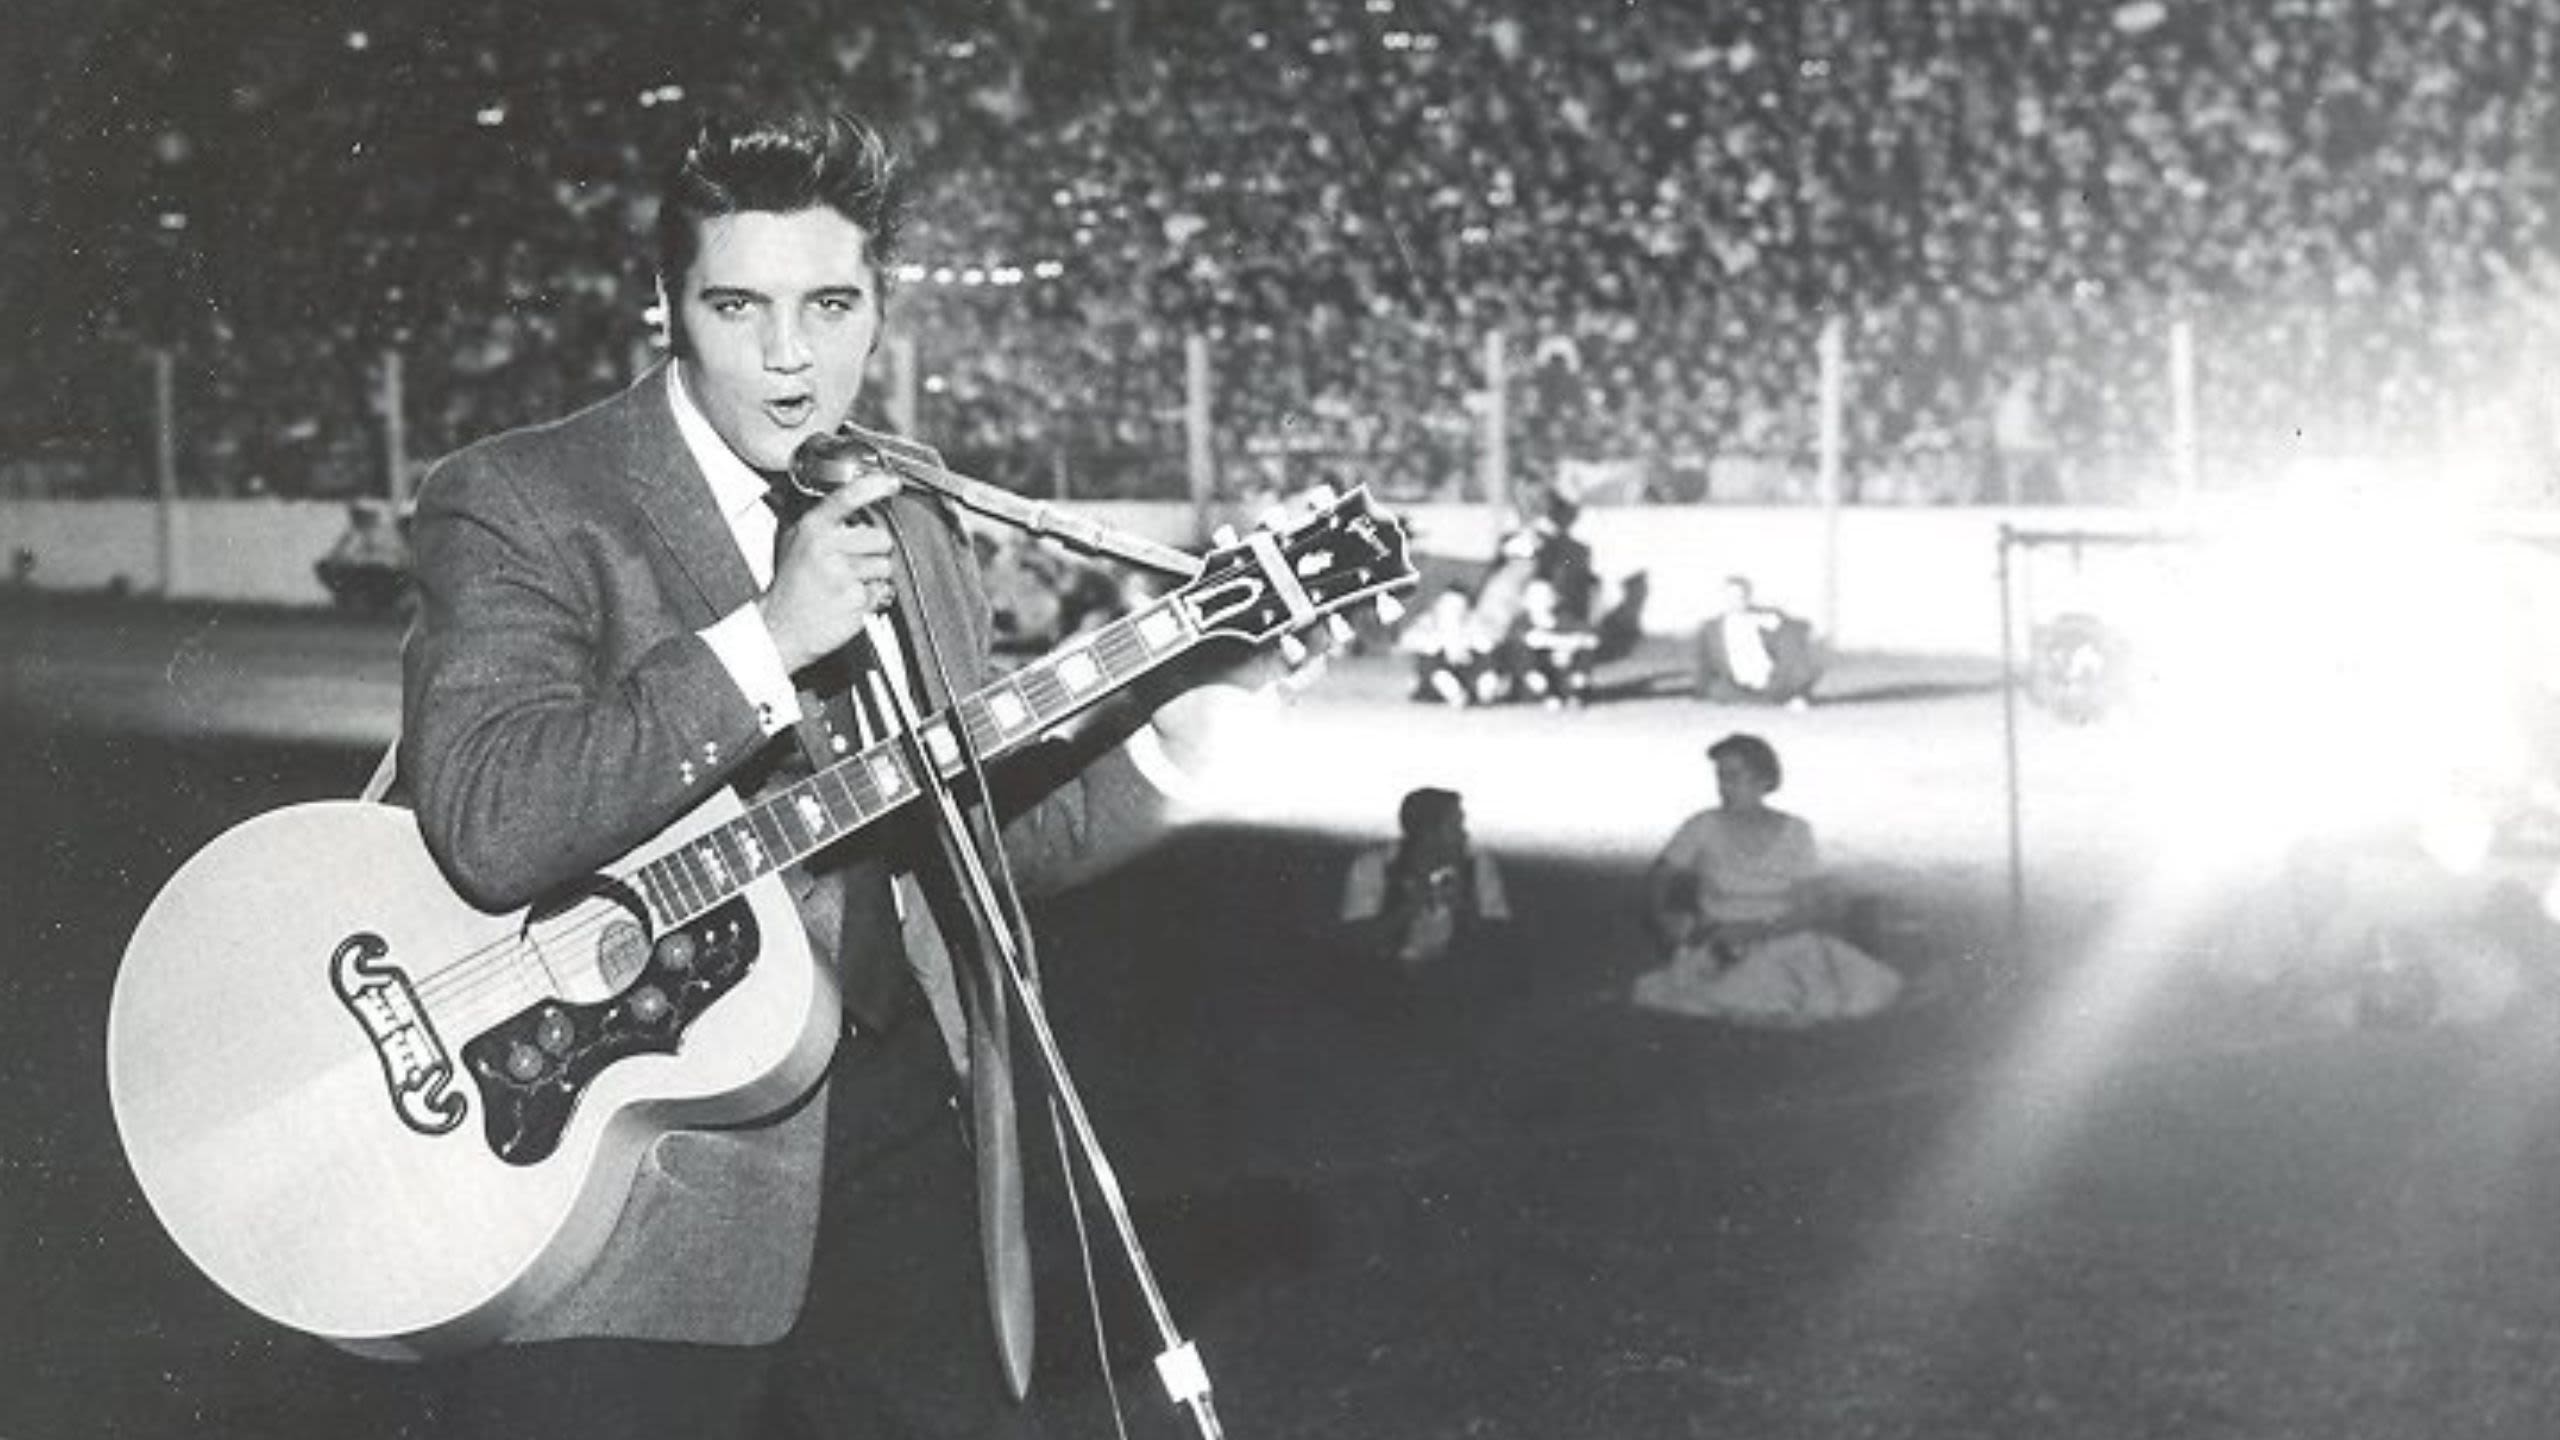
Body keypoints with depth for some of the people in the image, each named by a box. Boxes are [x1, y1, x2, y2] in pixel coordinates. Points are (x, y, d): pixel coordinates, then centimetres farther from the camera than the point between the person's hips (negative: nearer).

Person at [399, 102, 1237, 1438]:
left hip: (900, 1152, 6)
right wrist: (767, 637, -24)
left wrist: (1156, 739, 3)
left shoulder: (918, 535, 14)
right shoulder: (517, 505, -8)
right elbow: (487, 824, -23)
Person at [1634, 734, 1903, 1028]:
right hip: (1719, 949, -2)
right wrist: (1665, 918, -13)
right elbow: (1656, 882, 7)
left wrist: (1757, 929, -18)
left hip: (1785, 941, 2)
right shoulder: (1703, 828, 0)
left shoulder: (1794, 831, 1)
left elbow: (1809, 910, -2)